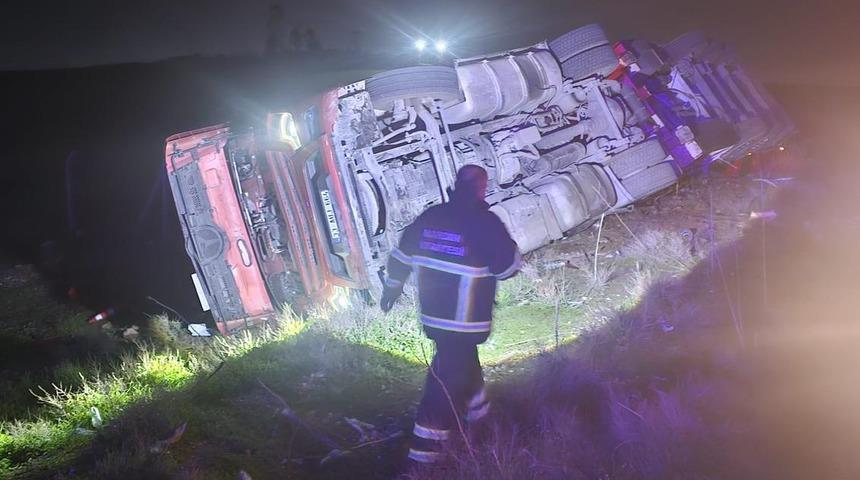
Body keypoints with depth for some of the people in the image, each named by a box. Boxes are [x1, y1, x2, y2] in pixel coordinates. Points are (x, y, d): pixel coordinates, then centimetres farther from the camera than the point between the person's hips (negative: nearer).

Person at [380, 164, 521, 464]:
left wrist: (392, 287, 24)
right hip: (465, 319, -6)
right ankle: (427, 442, 0)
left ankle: (476, 408, 46)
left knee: (461, 359, 27)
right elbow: (508, 268, -12)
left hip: (432, 313, 7)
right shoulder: (485, 222, -16)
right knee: (450, 374, 0)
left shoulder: (429, 217, 3)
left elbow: (401, 255, 11)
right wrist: (507, 244, 8)